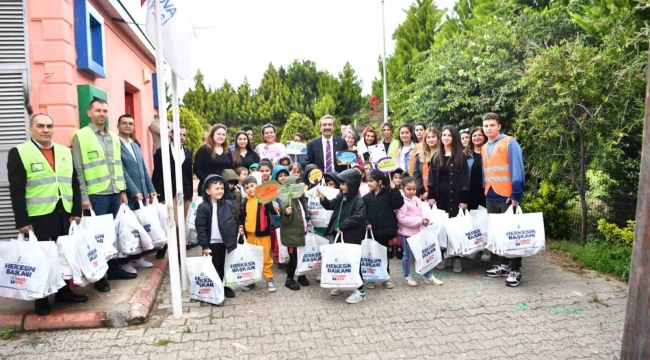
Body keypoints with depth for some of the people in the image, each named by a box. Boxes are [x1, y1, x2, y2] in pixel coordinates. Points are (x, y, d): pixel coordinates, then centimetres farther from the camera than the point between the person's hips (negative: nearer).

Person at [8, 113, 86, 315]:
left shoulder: (65, 152, 11)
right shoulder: (18, 153, -4)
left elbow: (74, 183, 11)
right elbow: (16, 190, -9)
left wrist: (77, 211, 4)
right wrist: (22, 220, -14)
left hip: (64, 214, 4)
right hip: (37, 216, -4)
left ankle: (64, 291, 26)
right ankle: (41, 300, 19)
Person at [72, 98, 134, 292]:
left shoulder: (114, 137, 14)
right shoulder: (80, 136, -3)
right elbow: (78, 170, -6)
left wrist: (123, 190, 13)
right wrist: (83, 196, -11)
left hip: (114, 193, 5)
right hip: (96, 194, -5)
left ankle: (114, 268, 23)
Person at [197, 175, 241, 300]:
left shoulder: (228, 205, 0)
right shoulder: (203, 207, -13)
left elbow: (233, 221, 12)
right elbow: (200, 228, -12)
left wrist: (238, 230, 5)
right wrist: (204, 245, -13)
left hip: (225, 242, 4)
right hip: (212, 243, -4)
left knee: (224, 266, 16)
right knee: (214, 267, 7)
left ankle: (224, 286, 31)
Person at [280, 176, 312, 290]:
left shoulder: (302, 199, 6)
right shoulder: (286, 202, -19)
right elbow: (284, 221, -19)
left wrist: (307, 222, 8)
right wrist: (287, 214, -37)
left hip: (302, 234, 8)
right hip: (292, 236, -8)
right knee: (293, 258, 0)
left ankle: (301, 276, 33)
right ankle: (289, 280, 17)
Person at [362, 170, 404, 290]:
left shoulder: (388, 194, -1)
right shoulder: (366, 198, 2)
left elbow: (399, 204, -14)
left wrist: (394, 190, -18)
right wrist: (366, 224, -17)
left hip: (385, 230, -1)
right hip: (372, 231, 1)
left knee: (384, 254, 12)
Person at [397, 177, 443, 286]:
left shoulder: (417, 200, 5)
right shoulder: (402, 202, -18)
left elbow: (421, 212, 13)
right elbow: (402, 219, -23)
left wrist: (425, 219, -11)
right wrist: (420, 220, -21)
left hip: (418, 232, 7)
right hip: (407, 233, -7)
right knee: (408, 255, 8)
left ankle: (428, 276, 28)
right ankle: (407, 276, 25)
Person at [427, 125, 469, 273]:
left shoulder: (460, 156, 2)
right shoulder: (436, 156, 11)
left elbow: (465, 178, -3)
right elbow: (431, 178, 8)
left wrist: (464, 199, -10)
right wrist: (431, 196, -1)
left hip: (455, 196, -3)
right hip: (440, 196, 3)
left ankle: (457, 258, 7)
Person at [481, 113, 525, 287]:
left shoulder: (510, 143, -6)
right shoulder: (484, 148, 14)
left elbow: (517, 170, -12)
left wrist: (516, 195, -18)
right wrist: (485, 192, 10)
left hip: (507, 196, -6)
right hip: (490, 197, 6)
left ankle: (515, 270, 6)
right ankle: (504, 265, 22)